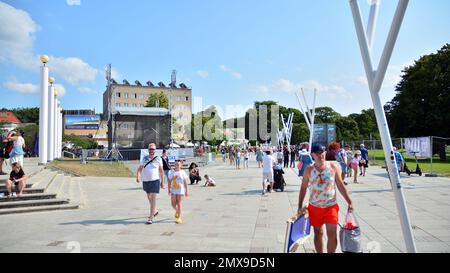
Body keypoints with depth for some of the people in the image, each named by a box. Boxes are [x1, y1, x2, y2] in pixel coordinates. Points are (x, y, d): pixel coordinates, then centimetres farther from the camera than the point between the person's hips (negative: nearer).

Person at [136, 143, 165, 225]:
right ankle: (154, 211, 42)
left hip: (155, 180, -4)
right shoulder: (144, 158, 4)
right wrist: (138, 176, -19)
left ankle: (151, 217, -8)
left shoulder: (158, 159, -2)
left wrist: (162, 182, 4)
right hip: (145, 181, 4)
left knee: (153, 198, -10)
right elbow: (140, 168, 1)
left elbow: (161, 171, 3)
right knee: (149, 197, 19)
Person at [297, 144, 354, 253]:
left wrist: (349, 202, 0)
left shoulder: (333, 167, -5)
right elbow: (303, 188, 1)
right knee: (318, 233, 14)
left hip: (331, 206, -1)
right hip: (314, 207, 1)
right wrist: (300, 206, -2)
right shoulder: (309, 170, -5)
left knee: (332, 235, -5)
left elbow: (340, 186, 1)